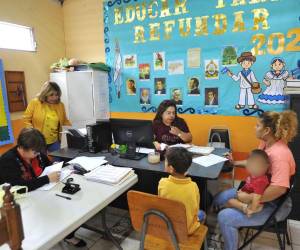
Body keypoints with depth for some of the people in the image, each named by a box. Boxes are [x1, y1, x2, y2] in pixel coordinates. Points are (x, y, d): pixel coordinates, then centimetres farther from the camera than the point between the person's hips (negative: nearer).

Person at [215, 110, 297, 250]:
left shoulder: (279, 154, -33)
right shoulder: (265, 143, -2)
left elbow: (279, 188, -41)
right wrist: (235, 163, 12)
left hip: (273, 204, -9)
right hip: (257, 192, 10)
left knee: (224, 217, -20)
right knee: (219, 199, 11)